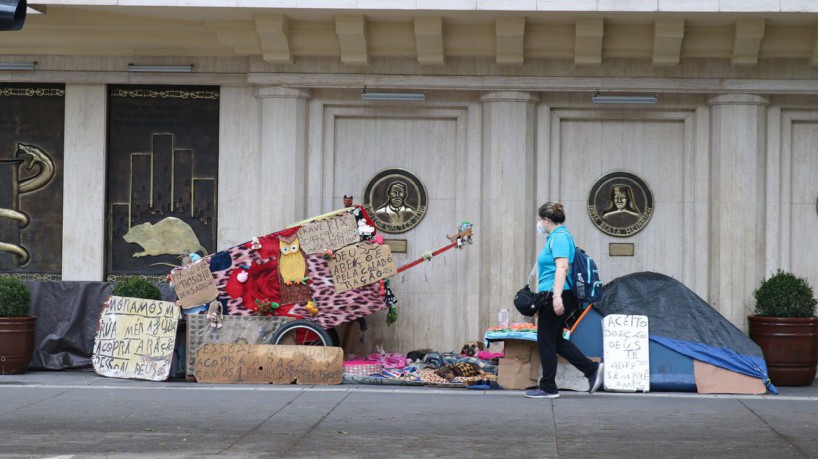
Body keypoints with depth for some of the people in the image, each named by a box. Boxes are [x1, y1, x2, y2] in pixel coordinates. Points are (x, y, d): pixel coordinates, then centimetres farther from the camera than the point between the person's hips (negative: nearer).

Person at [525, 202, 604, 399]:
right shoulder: (556, 236, 19)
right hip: (553, 296, 10)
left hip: (557, 296, -10)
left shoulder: (559, 237, -13)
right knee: (555, 340, 13)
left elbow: (562, 267, -23)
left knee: (546, 340, -2)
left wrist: (557, 296, -30)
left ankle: (548, 388, 4)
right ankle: (592, 369, 13)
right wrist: (543, 298, 30)